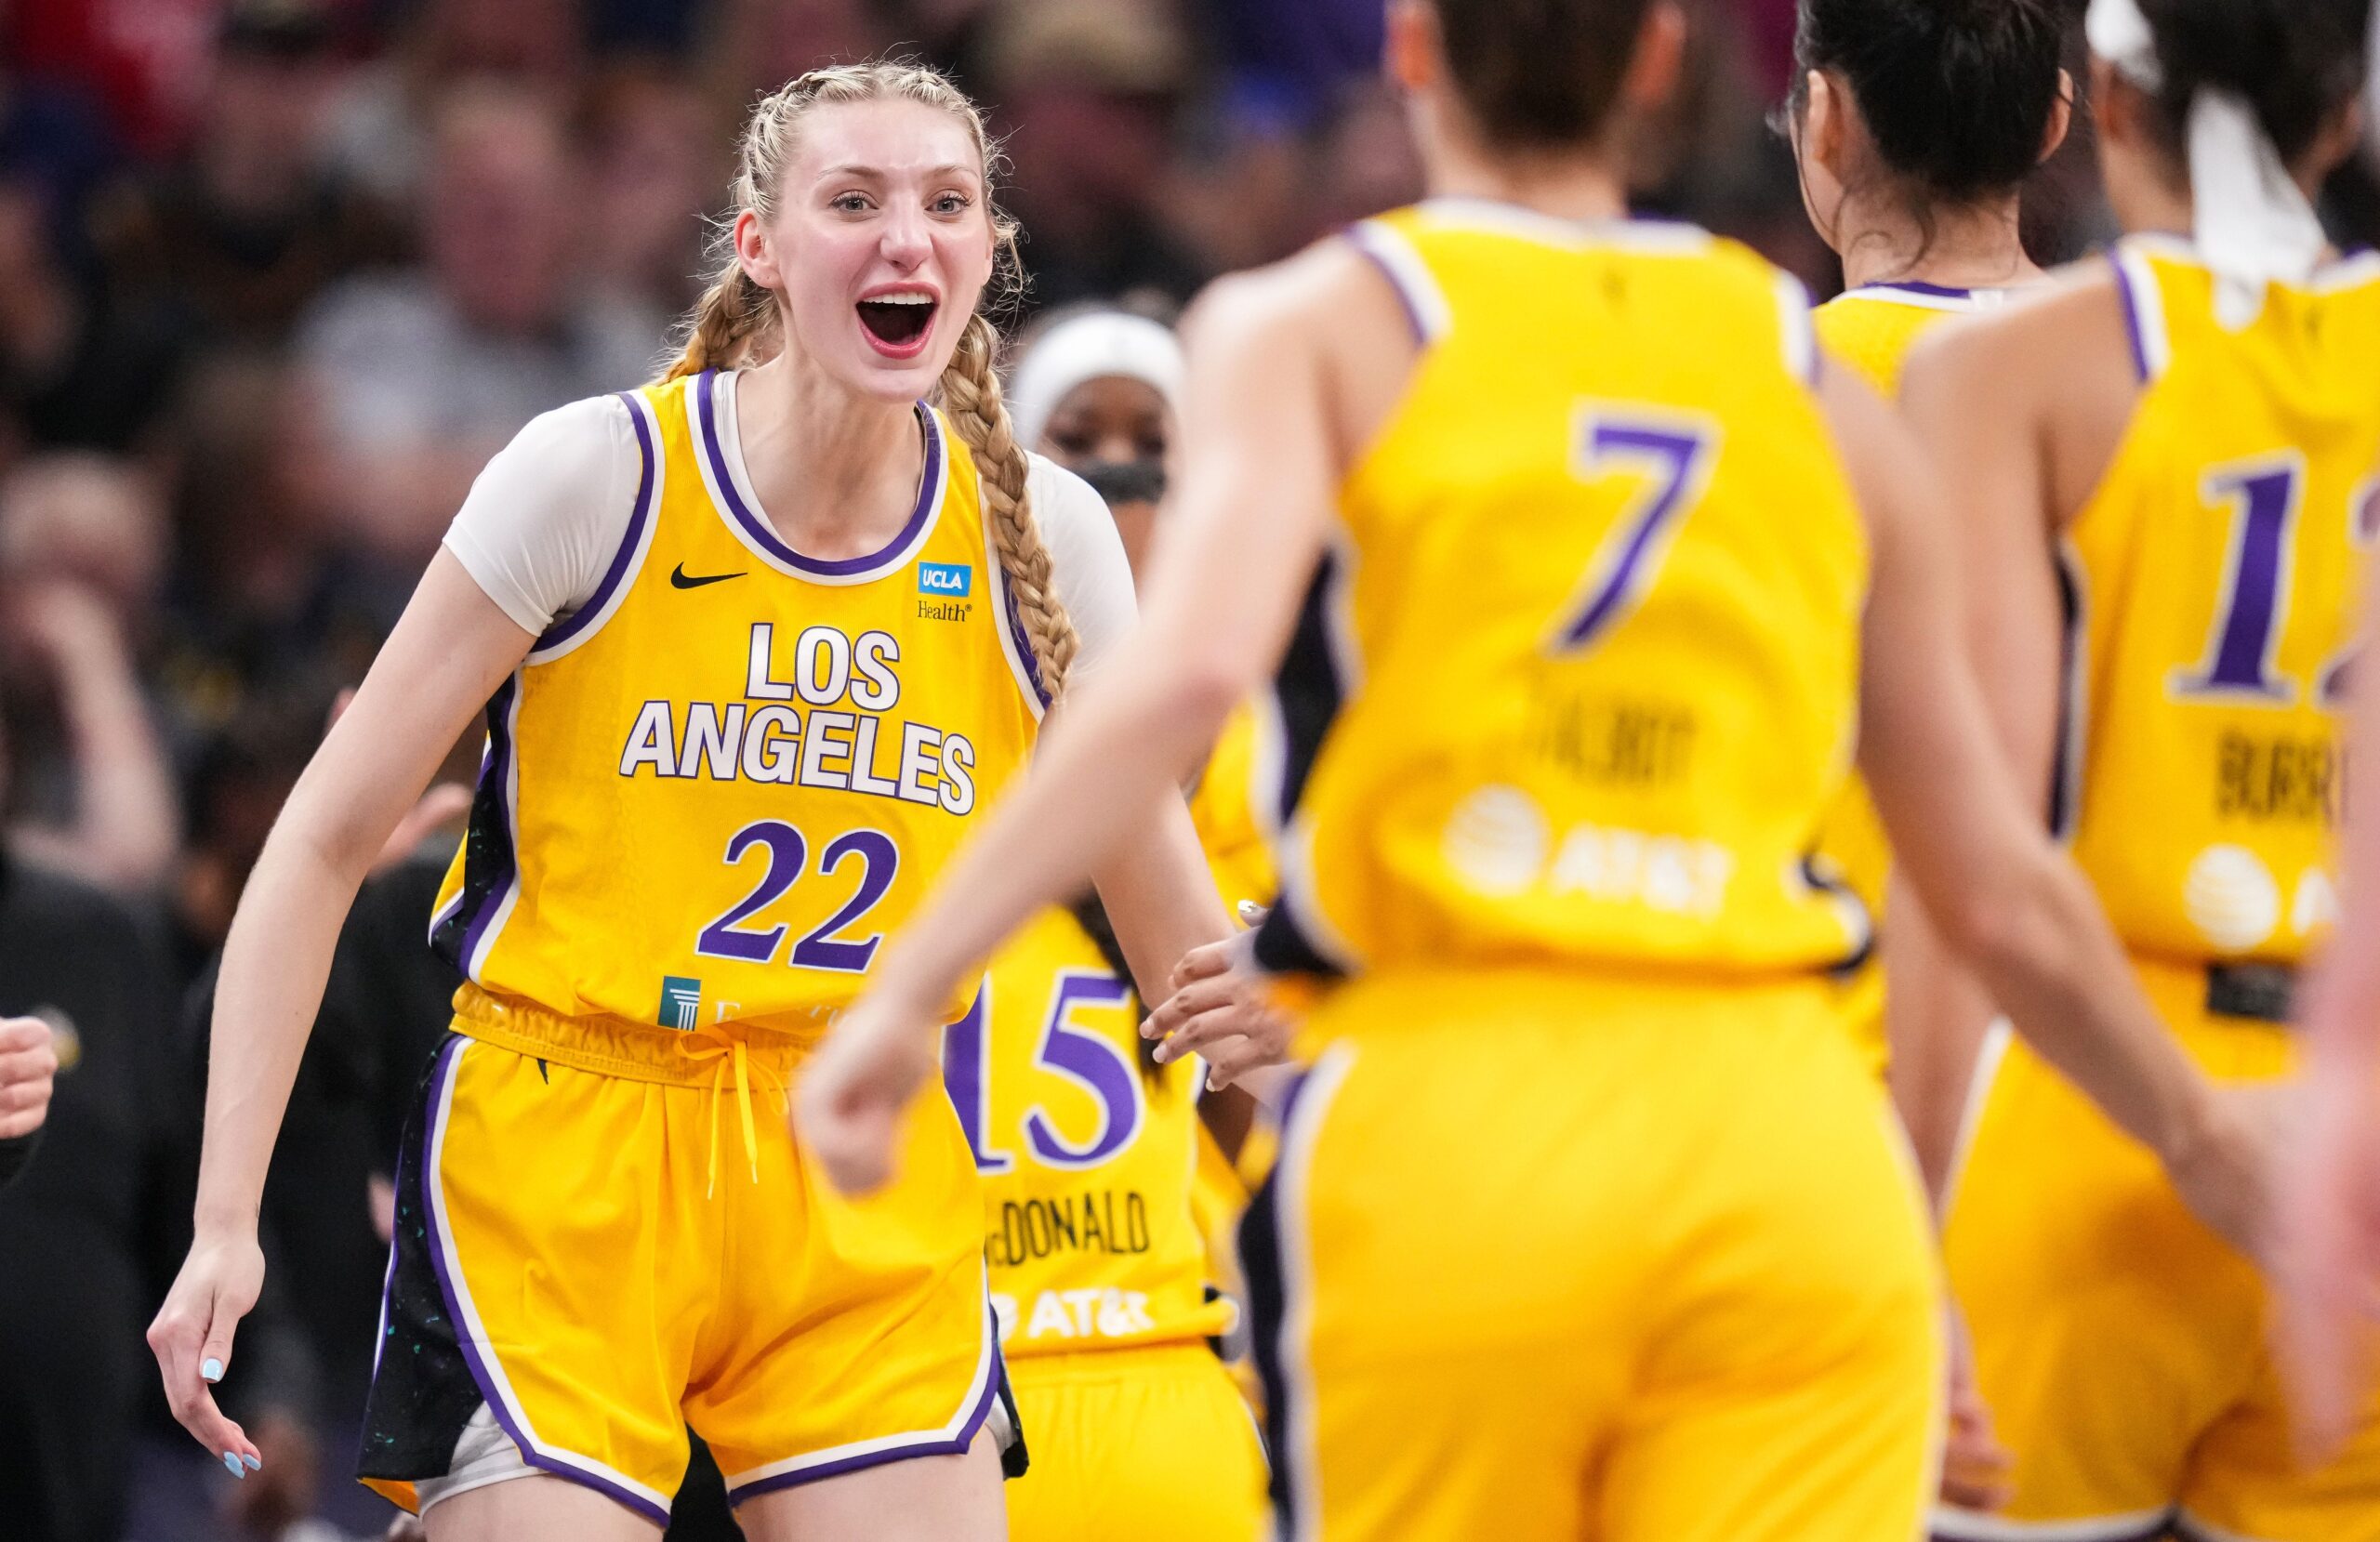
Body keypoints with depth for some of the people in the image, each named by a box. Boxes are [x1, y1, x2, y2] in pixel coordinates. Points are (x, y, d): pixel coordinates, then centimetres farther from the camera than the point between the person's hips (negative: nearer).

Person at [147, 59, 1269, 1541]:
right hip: (558, 1168, -3)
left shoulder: (1037, 533, 1)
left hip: (868, 1200, 4)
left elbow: (1181, 927, 12)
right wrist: (227, 1216, -11)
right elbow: (327, 842, -5)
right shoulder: (597, 473, -9)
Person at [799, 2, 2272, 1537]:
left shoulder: (1313, 328, 7)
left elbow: (1192, 665, -13)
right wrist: (2210, 1136, 34)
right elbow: (2008, 899, 19)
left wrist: (911, 986, -13)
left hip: (1448, 1123, -2)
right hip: (1797, 1134, 2)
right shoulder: (1820, 387, 16)